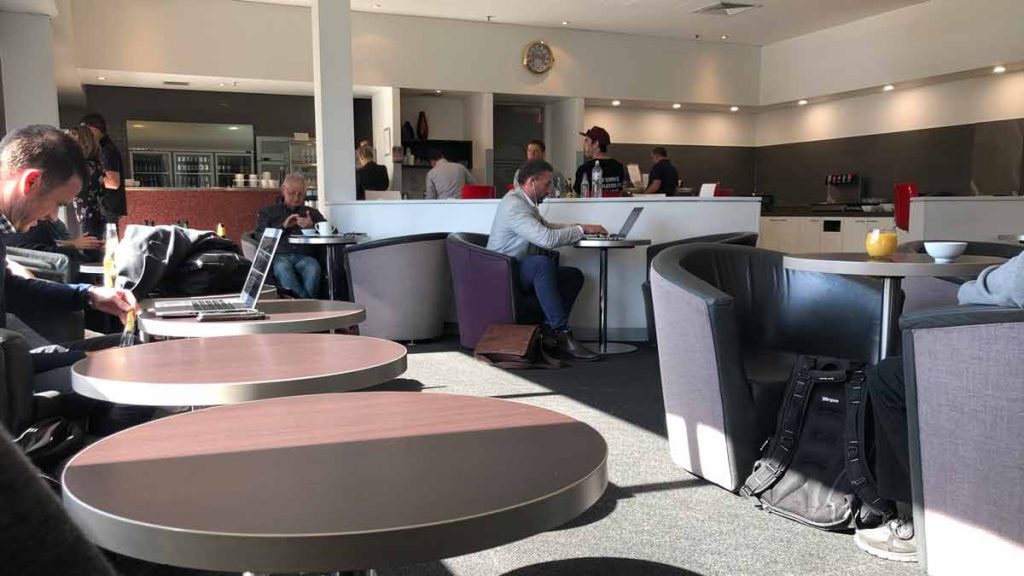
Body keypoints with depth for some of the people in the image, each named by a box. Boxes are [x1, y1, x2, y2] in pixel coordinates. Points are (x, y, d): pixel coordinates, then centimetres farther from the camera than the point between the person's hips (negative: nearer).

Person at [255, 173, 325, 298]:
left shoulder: (312, 213, 28)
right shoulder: (268, 212, 24)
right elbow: (260, 236, 9)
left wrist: (312, 227, -6)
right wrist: (283, 226, -3)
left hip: (305, 256, 1)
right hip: (280, 255, -1)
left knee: (313, 269, -37)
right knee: (282, 268, -38)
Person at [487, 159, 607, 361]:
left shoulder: (524, 202, 14)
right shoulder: (514, 206, -19)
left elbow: (546, 227, 25)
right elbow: (547, 239, -28)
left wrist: (579, 227, 10)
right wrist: (582, 230, -17)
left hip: (520, 272, 11)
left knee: (575, 275, 2)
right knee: (542, 262, -37)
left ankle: (549, 328, -8)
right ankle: (561, 334, -36)